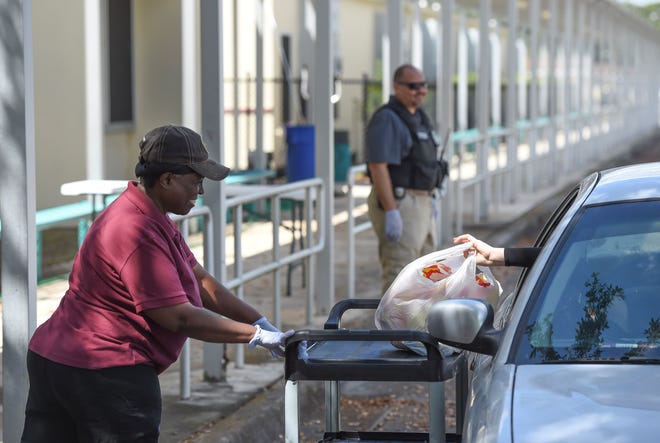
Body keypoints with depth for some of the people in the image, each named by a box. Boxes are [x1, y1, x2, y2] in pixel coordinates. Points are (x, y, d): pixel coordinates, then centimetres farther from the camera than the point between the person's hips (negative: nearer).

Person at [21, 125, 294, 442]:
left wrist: (260, 322, 7)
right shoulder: (137, 232, -21)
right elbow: (179, 318, -21)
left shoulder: (152, 218, 13)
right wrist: (256, 335, -14)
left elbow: (200, 281, 14)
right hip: (106, 376, -11)